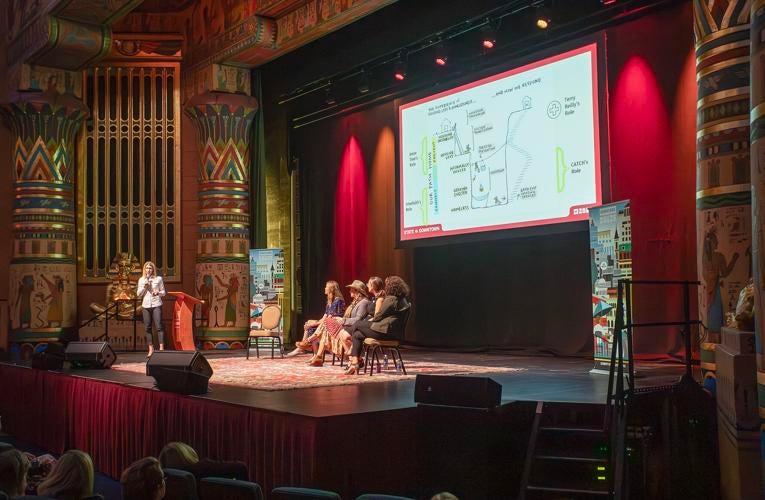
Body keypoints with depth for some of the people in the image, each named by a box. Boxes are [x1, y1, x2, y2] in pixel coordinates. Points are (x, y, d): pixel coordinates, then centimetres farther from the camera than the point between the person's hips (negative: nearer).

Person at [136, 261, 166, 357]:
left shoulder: (158, 279, 6)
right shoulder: (141, 280, 12)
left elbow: (163, 292, 10)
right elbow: (138, 294, 10)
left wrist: (158, 293, -11)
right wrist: (144, 286, -4)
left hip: (156, 305, -3)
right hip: (146, 306, 3)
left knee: (158, 326, -11)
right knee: (147, 328, 3)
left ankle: (161, 348, -12)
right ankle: (151, 349, 9)